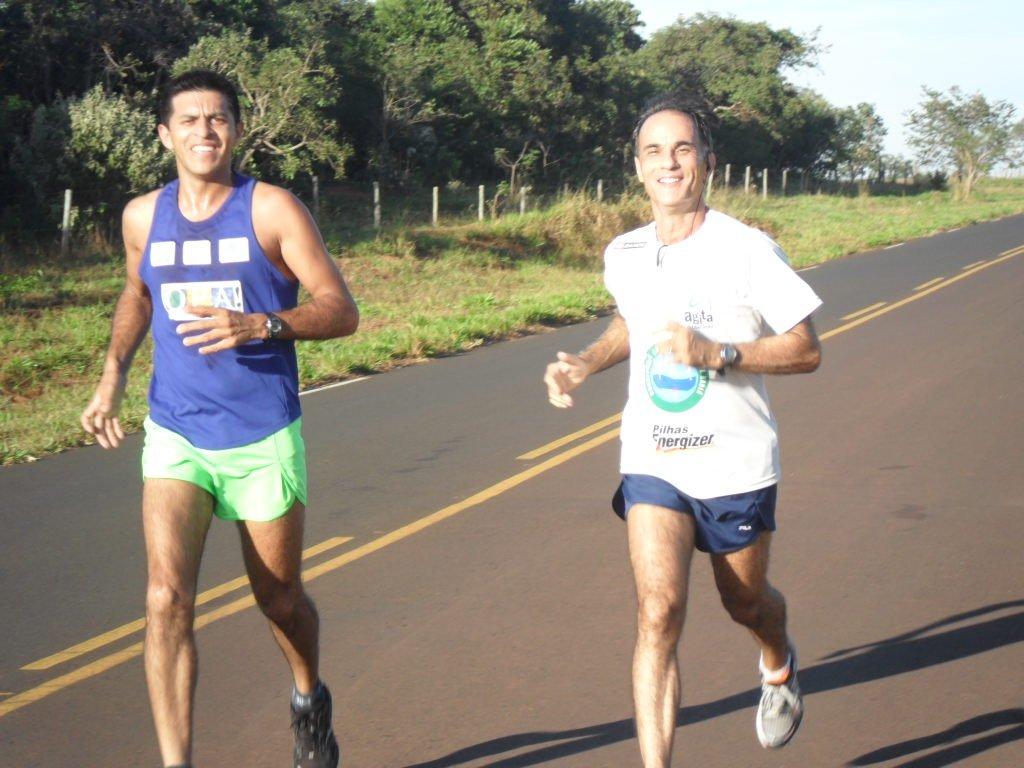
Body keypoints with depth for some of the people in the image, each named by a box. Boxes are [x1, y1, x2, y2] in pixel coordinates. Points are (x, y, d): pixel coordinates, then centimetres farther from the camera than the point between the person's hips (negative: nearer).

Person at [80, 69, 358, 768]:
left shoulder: (272, 210, -7)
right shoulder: (143, 217, 4)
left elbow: (341, 311, -11)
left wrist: (259, 325, -28)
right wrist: (114, 374, 9)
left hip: (265, 438, -2)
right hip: (175, 436, 2)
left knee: (279, 597, 14)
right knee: (167, 598, -16)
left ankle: (310, 699, 46)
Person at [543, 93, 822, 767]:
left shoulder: (747, 250, -14)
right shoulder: (625, 255, 1)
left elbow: (806, 351, -12)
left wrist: (716, 354, -26)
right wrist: (586, 363, 5)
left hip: (736, 464, -2)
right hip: (652, 462, 2)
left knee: (744, 601, 19)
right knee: (659, 611, -15)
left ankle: (780, 665, 55)